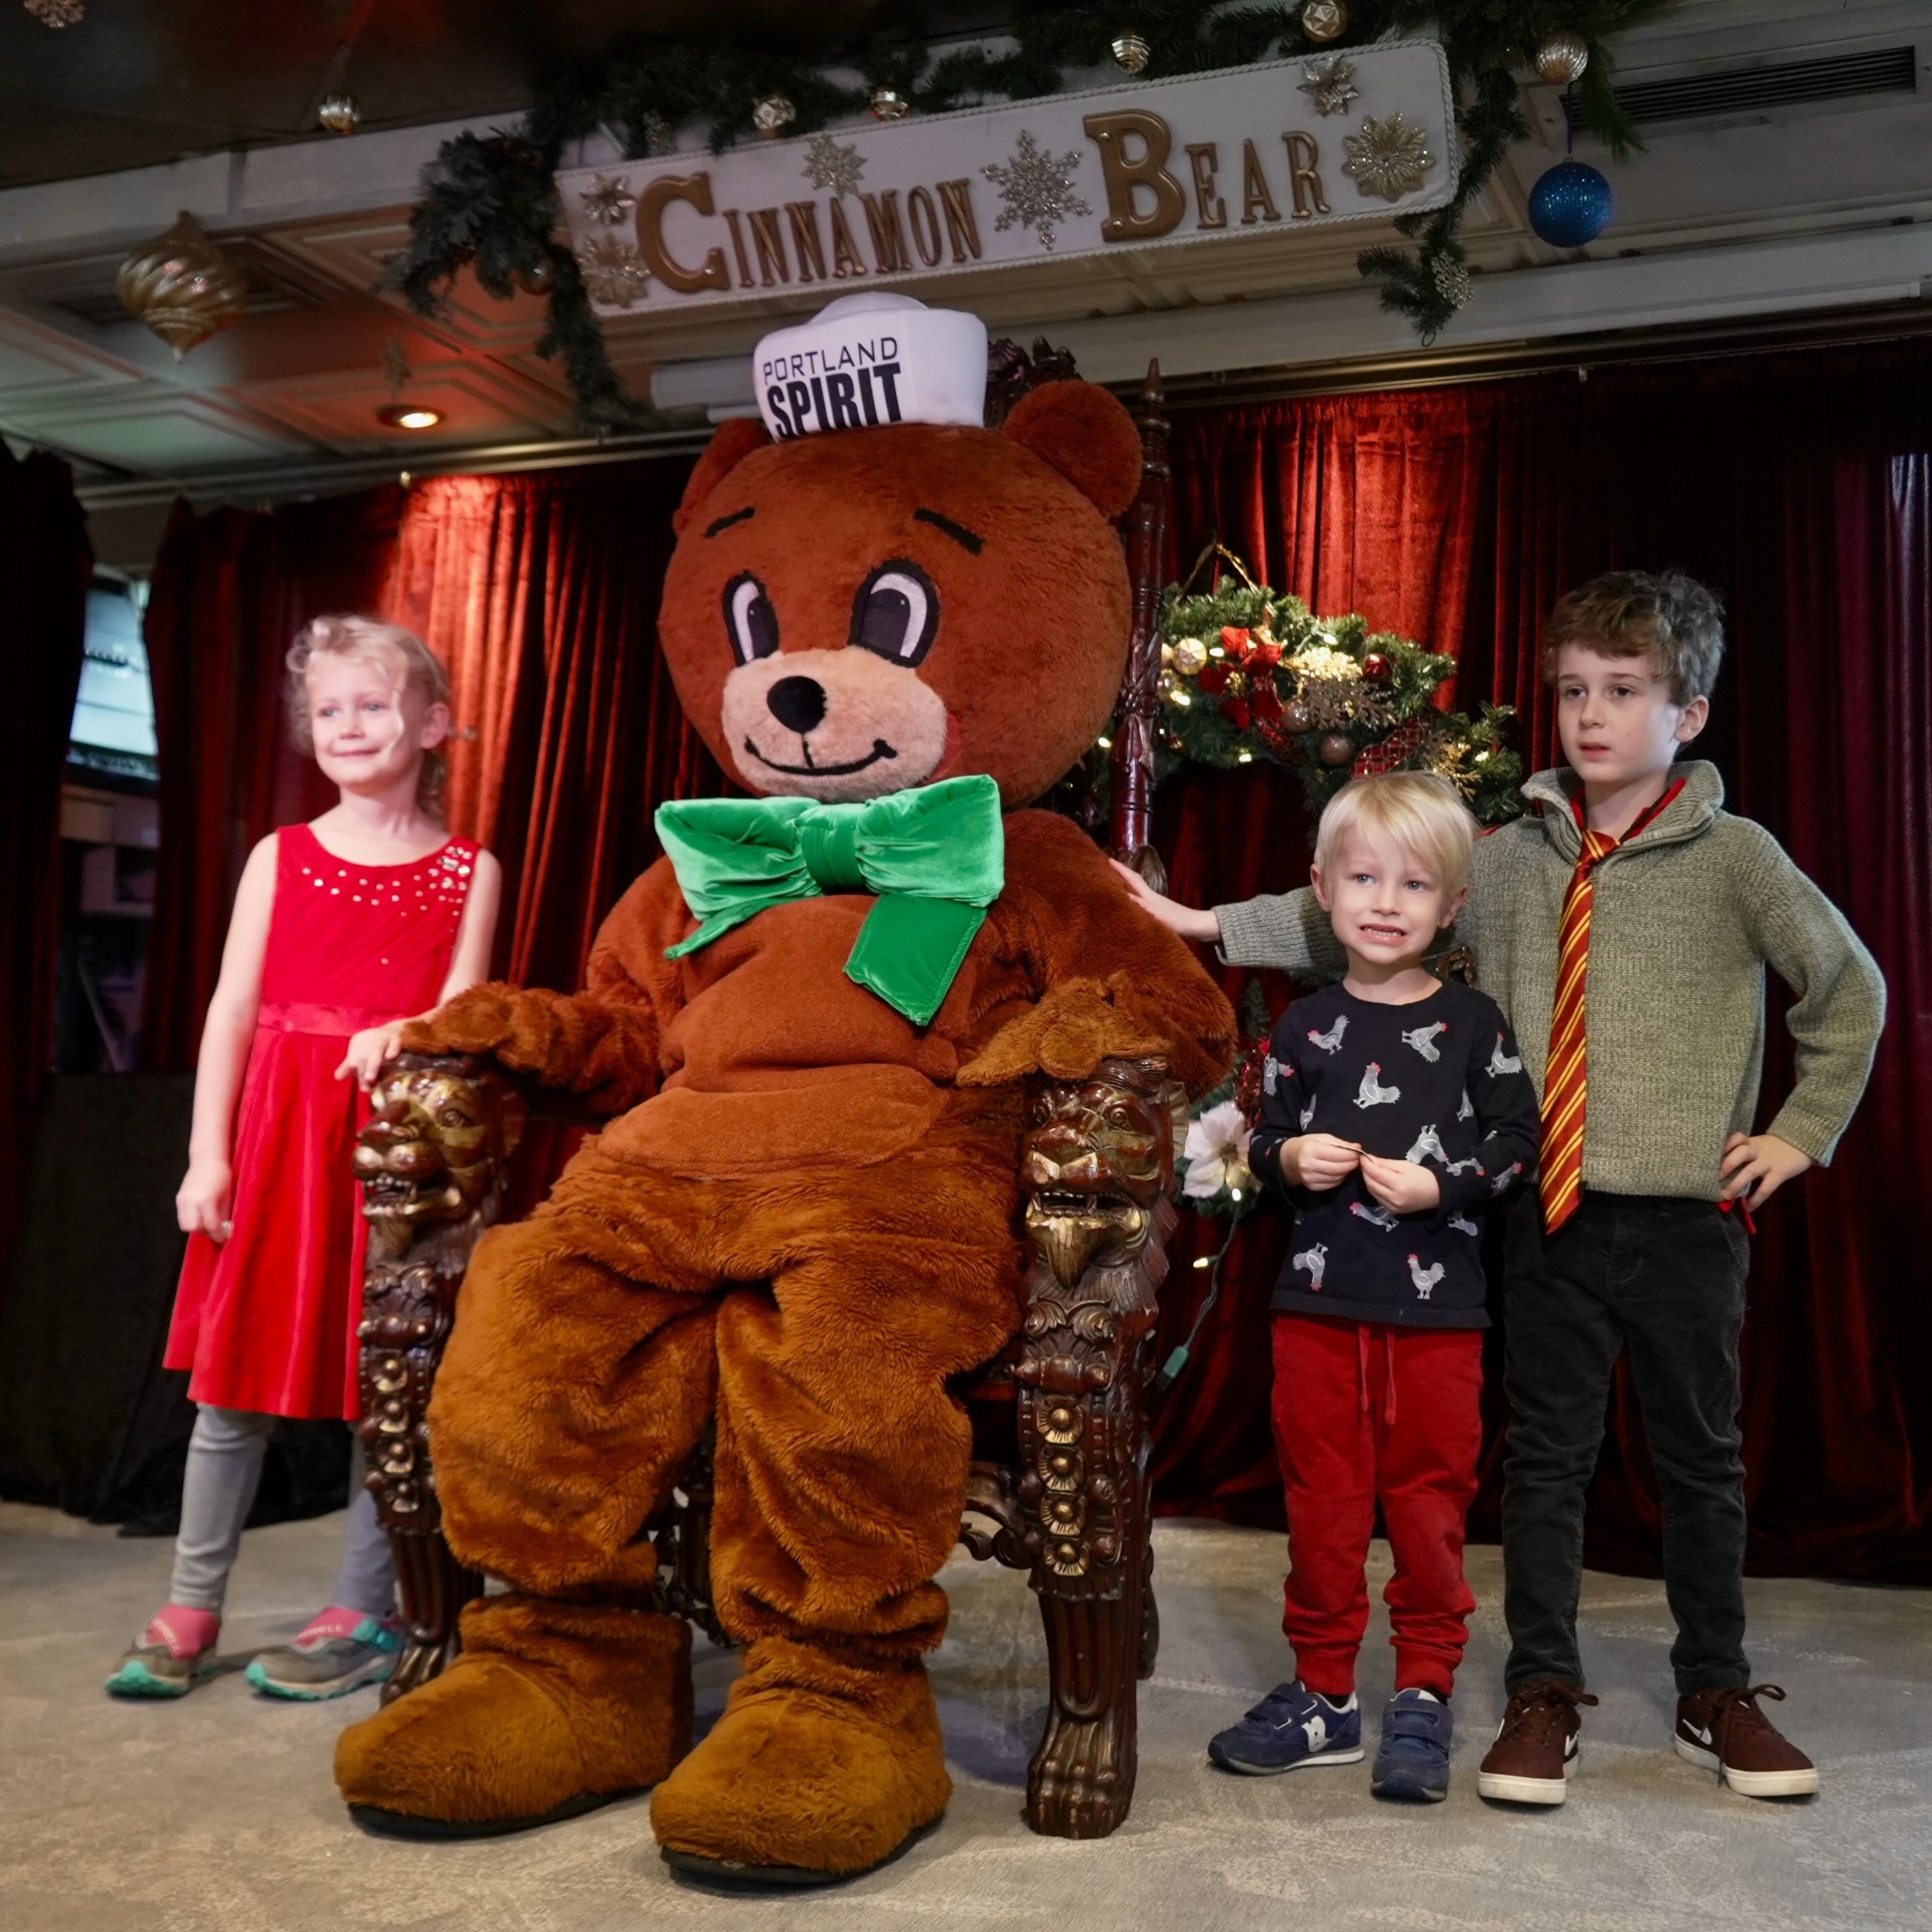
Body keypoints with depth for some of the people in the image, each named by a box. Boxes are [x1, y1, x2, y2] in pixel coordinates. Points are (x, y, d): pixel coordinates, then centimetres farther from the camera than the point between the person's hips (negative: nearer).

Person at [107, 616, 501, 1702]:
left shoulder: (468, 871, 5)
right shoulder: (282, 858, 8)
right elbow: (232, 1011, 5)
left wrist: (404, 1036, -24)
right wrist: (208, 1153, -1)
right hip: (277, 1136, 2)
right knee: (235, 1375, 5)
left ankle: (366, 1614, 16)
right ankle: (191, 1611, 17)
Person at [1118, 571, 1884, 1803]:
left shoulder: (1733, 857, -3)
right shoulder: (1516, 859, 4)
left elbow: (1849, 988, 5)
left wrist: (1802, 1132, 3)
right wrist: (1211, 924, -4)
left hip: (1687, 1211, -1)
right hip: (1552, 1213, 2)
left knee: (1703, 1459, 13)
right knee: (1546, 1457, 8)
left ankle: (1718, 1696, 28)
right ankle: (1544, 1695, 20)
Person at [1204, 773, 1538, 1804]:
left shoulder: (1472, 1021, 0)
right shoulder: (1306, 1025, 6)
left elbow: (1518, 1139, 0)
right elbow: (1264, 1138, 13)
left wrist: (1439, 1184, -15)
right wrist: (1289, 1159, -9)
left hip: (1438, 1307, -2)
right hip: (1319, 1302, 2)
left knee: (1430, 1500, 6)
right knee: (1321, 1498, 9)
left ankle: (1424, 1695, 21)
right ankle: (1323, 1692, 23)